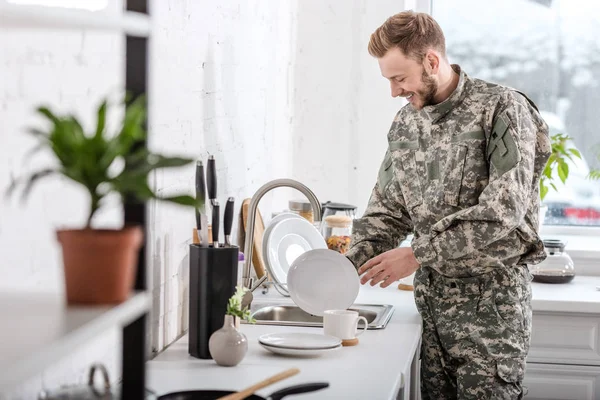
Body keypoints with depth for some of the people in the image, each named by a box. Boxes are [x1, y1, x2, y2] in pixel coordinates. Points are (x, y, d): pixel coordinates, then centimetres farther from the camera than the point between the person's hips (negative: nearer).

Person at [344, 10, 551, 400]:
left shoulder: (501, 109, -13)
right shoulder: (405, 123, 9)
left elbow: (503, 214, -21)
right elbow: (387, 210, 14)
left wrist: (417, 255, -20)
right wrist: (352, 262, -4)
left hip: (490, 298, -6)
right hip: (432, 297, 6)